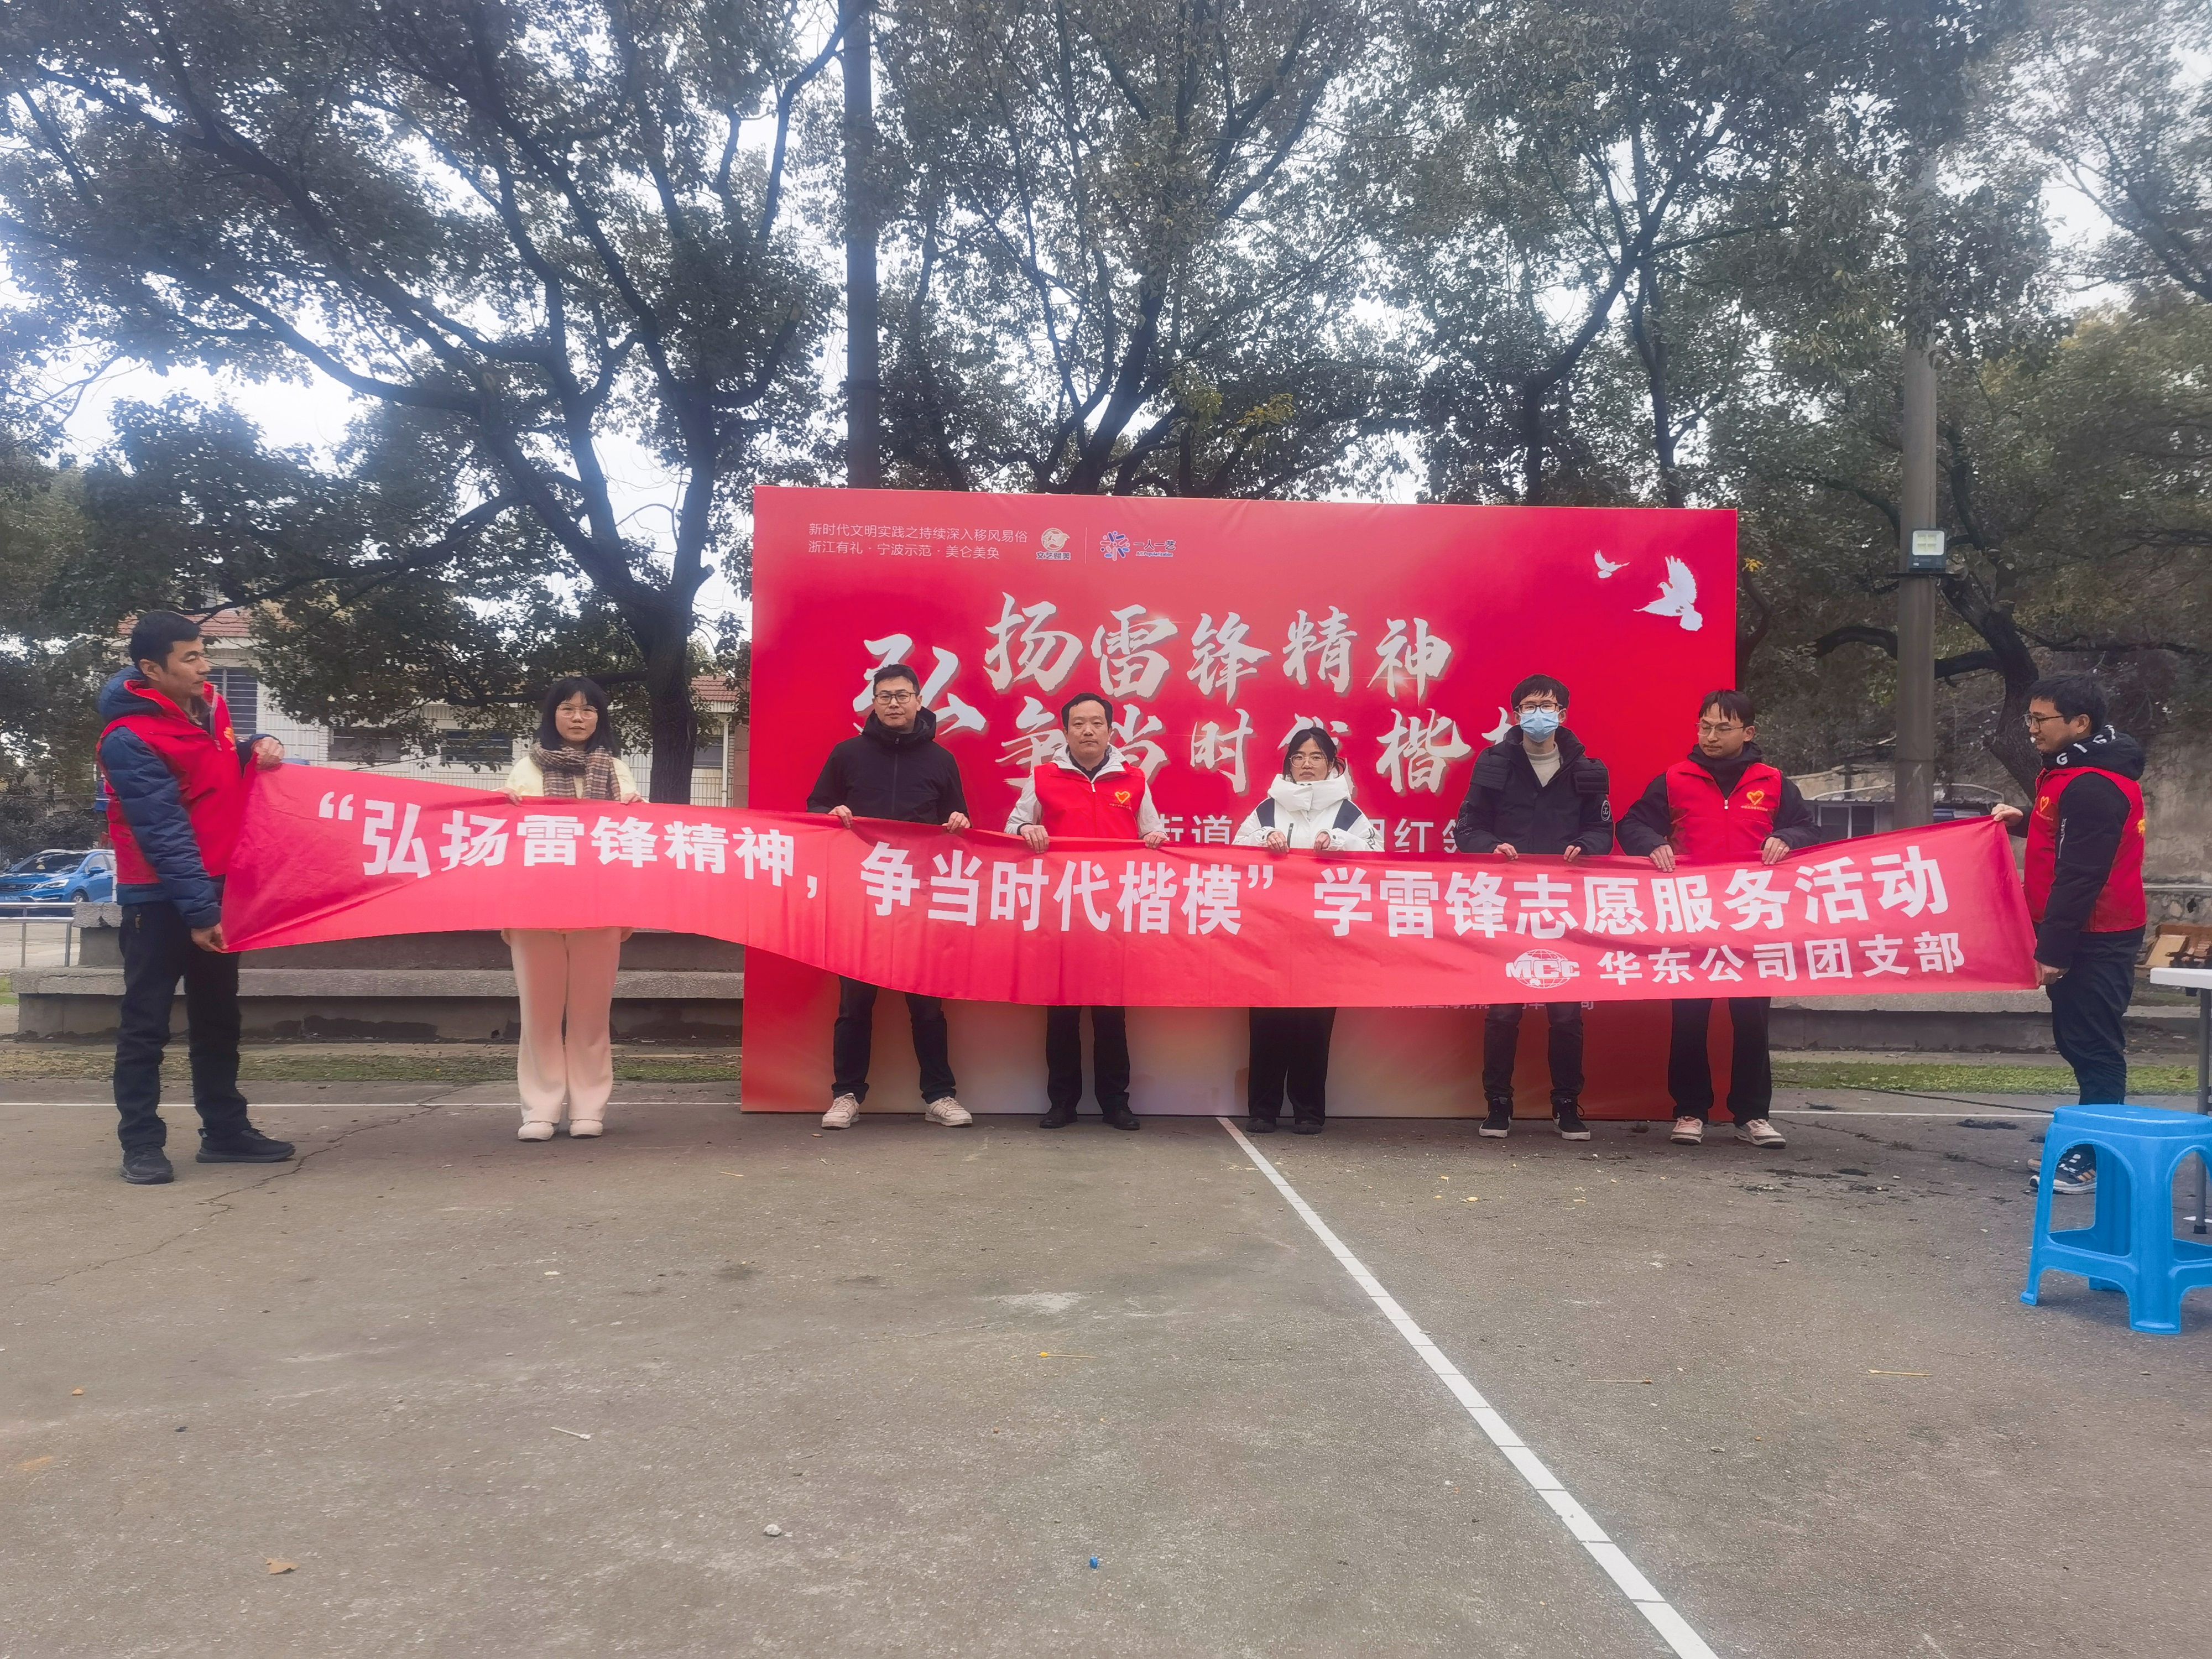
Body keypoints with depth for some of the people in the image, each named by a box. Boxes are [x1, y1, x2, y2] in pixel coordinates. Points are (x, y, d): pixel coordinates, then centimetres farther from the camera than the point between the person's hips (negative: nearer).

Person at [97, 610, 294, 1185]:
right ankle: (141, 1145, 6)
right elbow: (163, 830, -22)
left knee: (218, 1017, 14)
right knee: (146, 1023, 0)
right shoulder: (129, 739, -19)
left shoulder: (209, 706, 5)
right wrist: (197, 909, -24)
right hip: (159, 898, -8)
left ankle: (225, 1130, 23)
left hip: (216, 886, 8)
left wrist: (259, 748, 0)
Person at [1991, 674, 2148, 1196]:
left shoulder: (2091, 785, -20)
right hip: (2089, 933, 11)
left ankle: (2096, 1163, -2)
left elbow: (2079, 875, -23)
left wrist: (2054, 949, -21)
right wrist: (2023, 821, 11)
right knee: (2081, 1042, 16)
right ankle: (2086, 1147, 25)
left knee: (2093, 1046, -7)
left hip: (2093, 939, -11)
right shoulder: (2079, 772, 14)